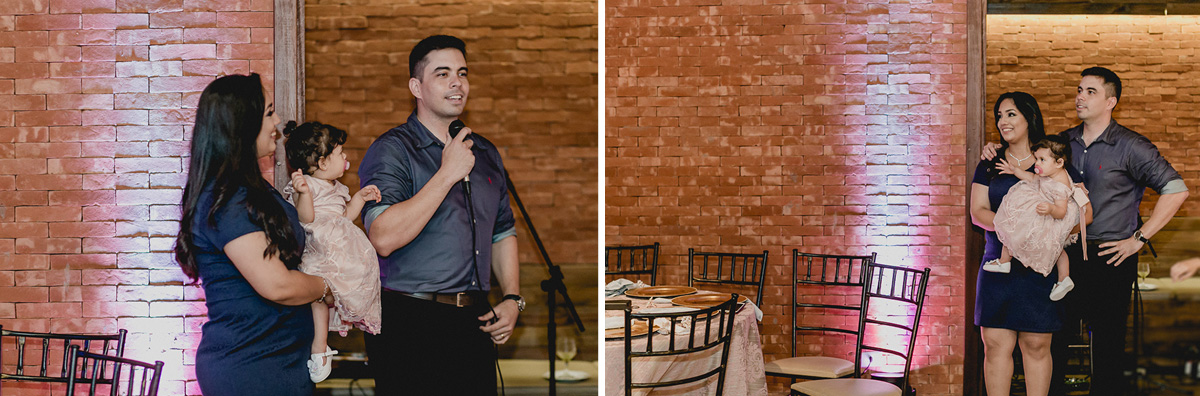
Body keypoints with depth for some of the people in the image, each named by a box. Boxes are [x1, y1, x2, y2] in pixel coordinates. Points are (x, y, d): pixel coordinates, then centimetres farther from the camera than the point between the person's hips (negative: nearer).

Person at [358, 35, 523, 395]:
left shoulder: (486, 153, 14)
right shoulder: (392, 150, -8)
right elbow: (383, 239, -22)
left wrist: (512, 298, 8)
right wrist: (448, 174, -18)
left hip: (475, 321, 6)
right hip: (411, 322, -6)